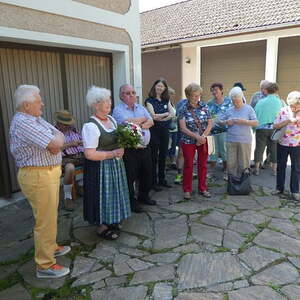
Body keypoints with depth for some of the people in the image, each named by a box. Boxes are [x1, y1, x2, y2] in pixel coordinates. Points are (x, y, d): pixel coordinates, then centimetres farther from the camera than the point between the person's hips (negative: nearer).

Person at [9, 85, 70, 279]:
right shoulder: (23, 123, -21)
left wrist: (56, 140, -8)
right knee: (45, 221, 1)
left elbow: (59, 138, 12)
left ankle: (51, 247, 44)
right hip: (39, 176, -10)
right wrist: (57, 136, -4)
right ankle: (45, 266, 16)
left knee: (49, 216, 24)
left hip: (48, 173, 10)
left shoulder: (36, 119, 10)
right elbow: (57, 143, -25)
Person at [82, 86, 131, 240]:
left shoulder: (111, 119, 6)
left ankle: (112, 222, 38)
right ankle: (101, 227, 26)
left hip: (116, 165, 8)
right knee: (103, 195, 6)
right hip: (101, 167, -8)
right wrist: (113, 154, -21)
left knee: (113, 193, 18)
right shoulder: (90, 126, -20)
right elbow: (90, 154, -24)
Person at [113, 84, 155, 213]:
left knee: (147, 174, 17)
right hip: (129, 150, -6)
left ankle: (143, 196, 38)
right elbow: (126, 123, -24)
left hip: (145, 147, 7)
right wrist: (142, 119, -8)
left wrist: (138, 125, -15)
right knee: (130, 177, 5)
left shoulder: (141, 107, 13)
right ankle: (131, 201, 23)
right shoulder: (118, 109, -7)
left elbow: (151, 122, 3)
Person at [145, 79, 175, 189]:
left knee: (163, 155, 11)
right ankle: (153, 181, 10)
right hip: (154, 130, -5)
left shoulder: (166, 100, 11)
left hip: (165, 130, 5)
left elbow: (172, 114, -1)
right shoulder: (149, 100, -5)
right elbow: (153, 116, -16)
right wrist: (166, 114, -4)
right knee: (154, 156, 1)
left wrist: (160, 118, -13)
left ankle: (162, 179, 23)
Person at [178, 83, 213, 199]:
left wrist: (203, 136, -12)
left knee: (203, 165, 9)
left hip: (203, 141, 3)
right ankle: (187, 190, 18)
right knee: (188, 165, 4)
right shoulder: (183, 109, -7)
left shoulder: (204, 106, 2)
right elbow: (183, 128, -12)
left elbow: (210, 123, 1)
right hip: (188, 141, -3)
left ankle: (202, 189, 24)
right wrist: (197, 137, -19)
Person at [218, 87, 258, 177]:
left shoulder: (248, 109, 2)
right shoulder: (229, 110, 10)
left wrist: (244, 121, -19)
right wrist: (226, 122, -7)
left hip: (244, 141, -2)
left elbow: (256, 123, -4)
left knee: (243, 164, 4)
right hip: (231, 140, 3)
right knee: (231, 163, 5)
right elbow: (219, 121, 13)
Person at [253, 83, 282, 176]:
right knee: (274, 148, 11)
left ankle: (257, 169, 15)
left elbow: (254, 115, -2)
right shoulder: (280, 102, -8)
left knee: (259, 148, 10)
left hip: (261, 129, 0)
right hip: (274, 129, 0)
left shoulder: (261, 102, -5)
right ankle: (274, 169, 19)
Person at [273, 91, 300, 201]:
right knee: (280, 166, 11)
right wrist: (288, 120, -18)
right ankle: (279, 188, 25)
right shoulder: (283, 111, -2)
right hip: (282, 143, 0)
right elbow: (275, 126, -7)